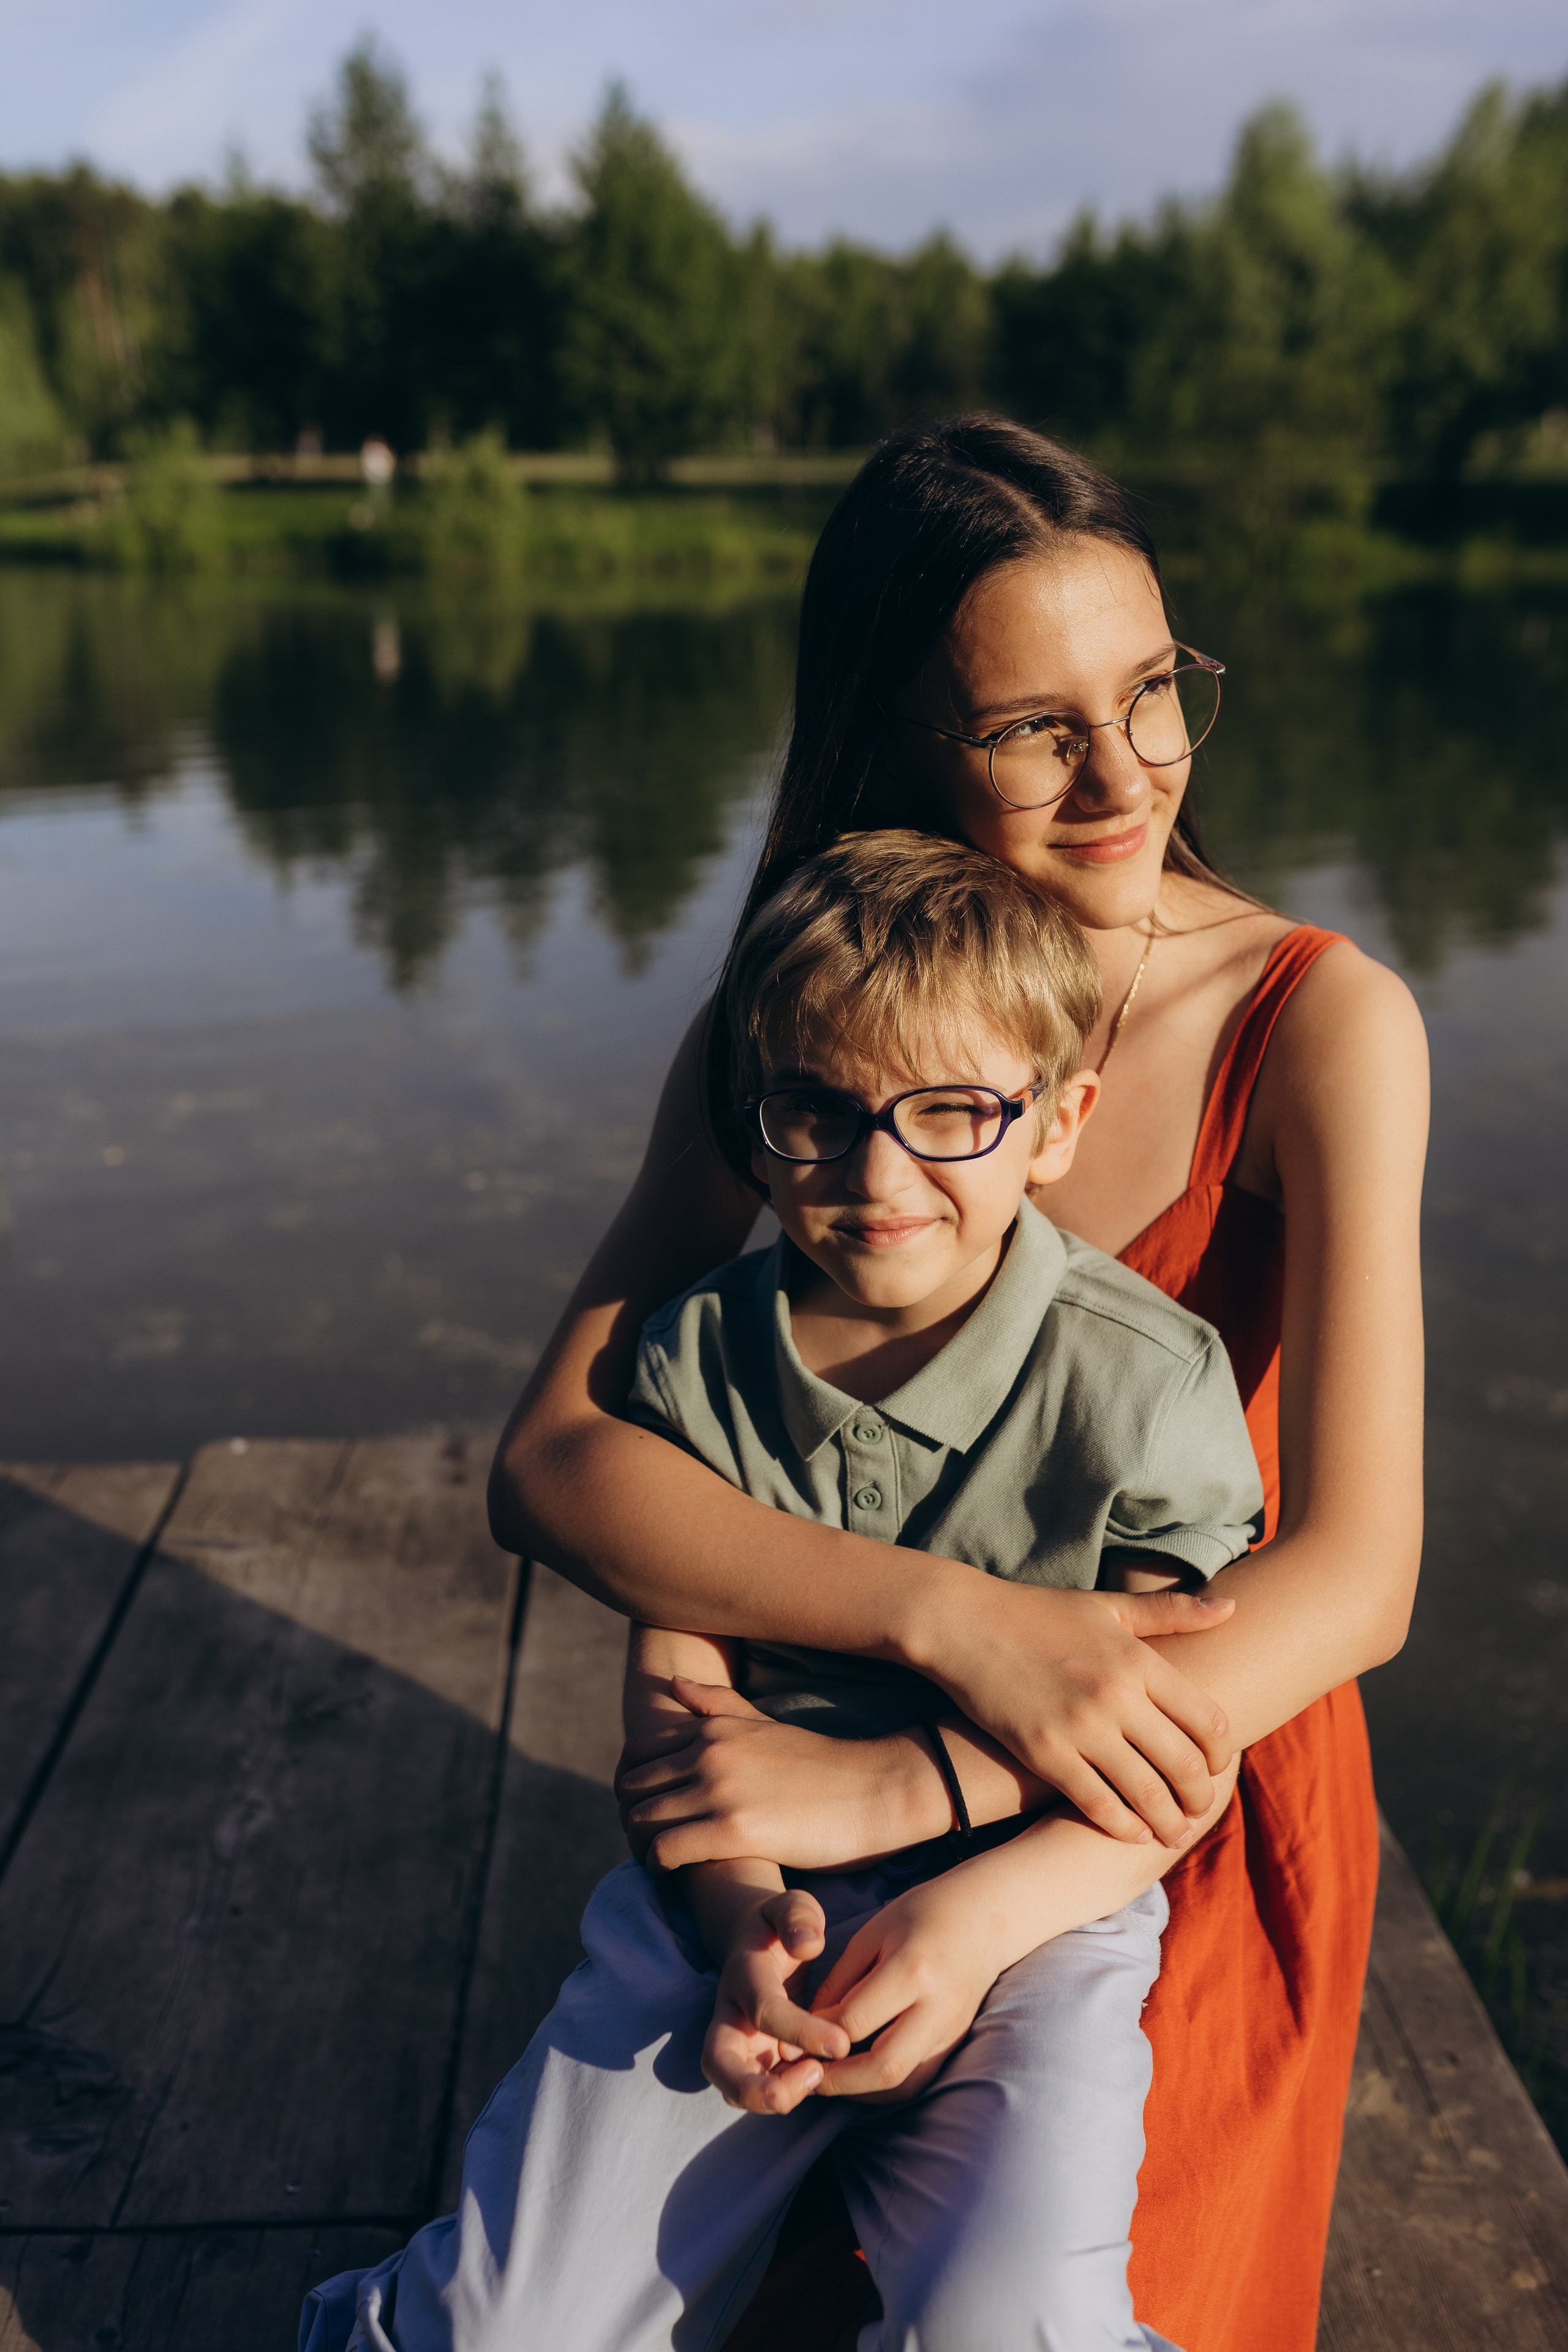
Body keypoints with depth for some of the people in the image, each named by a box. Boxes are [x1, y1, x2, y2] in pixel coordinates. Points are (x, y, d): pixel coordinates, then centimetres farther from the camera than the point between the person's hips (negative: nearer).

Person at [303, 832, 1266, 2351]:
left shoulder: (1146, 1382, -12)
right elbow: (674, 1683, 0)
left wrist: (979, 1915, -23)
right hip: (747, 1891, 2)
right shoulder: (702, 1359, -3)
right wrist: (742, 1909, -17)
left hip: (1033, 1895, -2)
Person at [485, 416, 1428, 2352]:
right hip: (868, 1813, 2)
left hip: (1206, 1797, -1)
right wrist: (955, 1619, -38)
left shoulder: (1322, 1025, -23)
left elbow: (1355, 1577, -28)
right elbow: (549, 1465, -23)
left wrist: (911, 1786, -35)